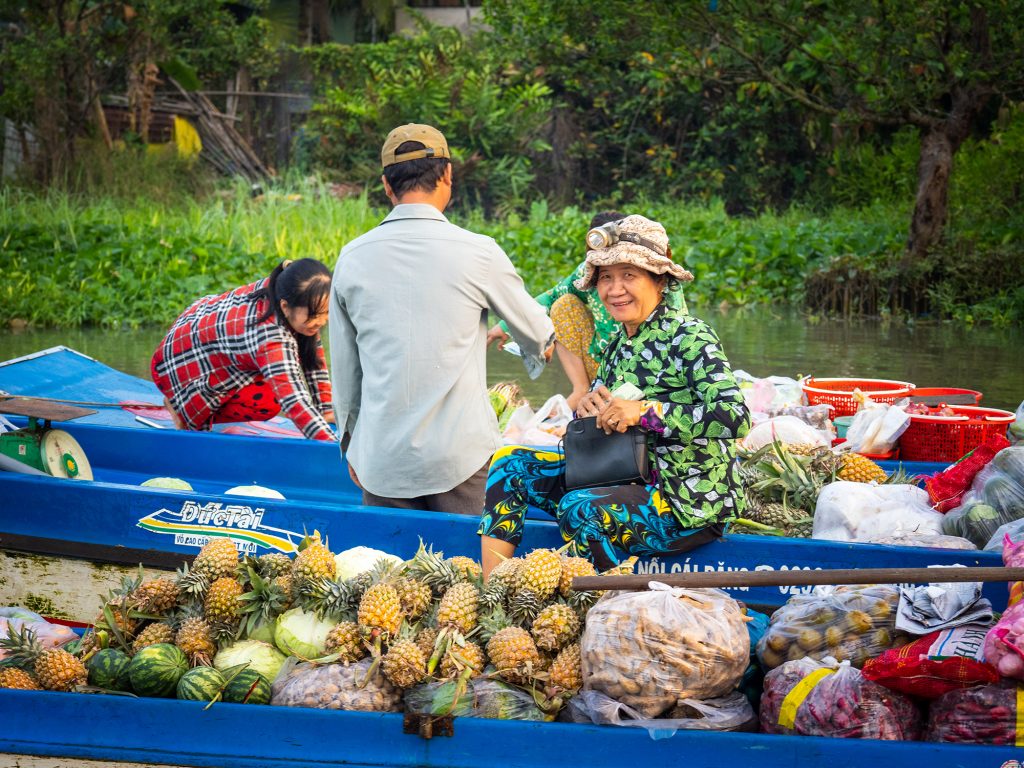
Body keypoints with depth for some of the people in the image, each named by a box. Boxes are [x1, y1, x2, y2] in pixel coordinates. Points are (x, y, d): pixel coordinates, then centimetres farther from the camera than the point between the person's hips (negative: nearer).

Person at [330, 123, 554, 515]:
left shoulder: (353, 257, 2)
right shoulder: (477, 252, -6)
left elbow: (344, 365, 10)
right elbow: (538, 335, 10)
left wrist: (350, 439, 23)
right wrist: (539, 345, 34)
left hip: (381, 457, 2)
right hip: (459, 450, -2)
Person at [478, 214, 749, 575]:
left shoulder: (690, 338, -12)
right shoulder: (620, 342, 11)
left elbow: (735, 418, -26)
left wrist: (645, 411, -27)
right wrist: (590, 406, -5)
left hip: (689, 502, -9)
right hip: (630, 480, 9)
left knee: (579, 507, -33)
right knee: (511, 463, 0)